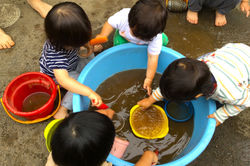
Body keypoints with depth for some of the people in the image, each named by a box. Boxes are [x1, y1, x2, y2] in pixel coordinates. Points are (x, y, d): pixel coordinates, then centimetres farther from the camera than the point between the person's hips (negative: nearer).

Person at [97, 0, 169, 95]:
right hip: (124, 36, 0)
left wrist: (148, 79, -30)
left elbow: (153, 58, -35)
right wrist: (101, 37, -37)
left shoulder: (156, 37, -42)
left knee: (164, 41, -17)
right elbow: (110, 23, -23)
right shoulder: (123, 15, -44)